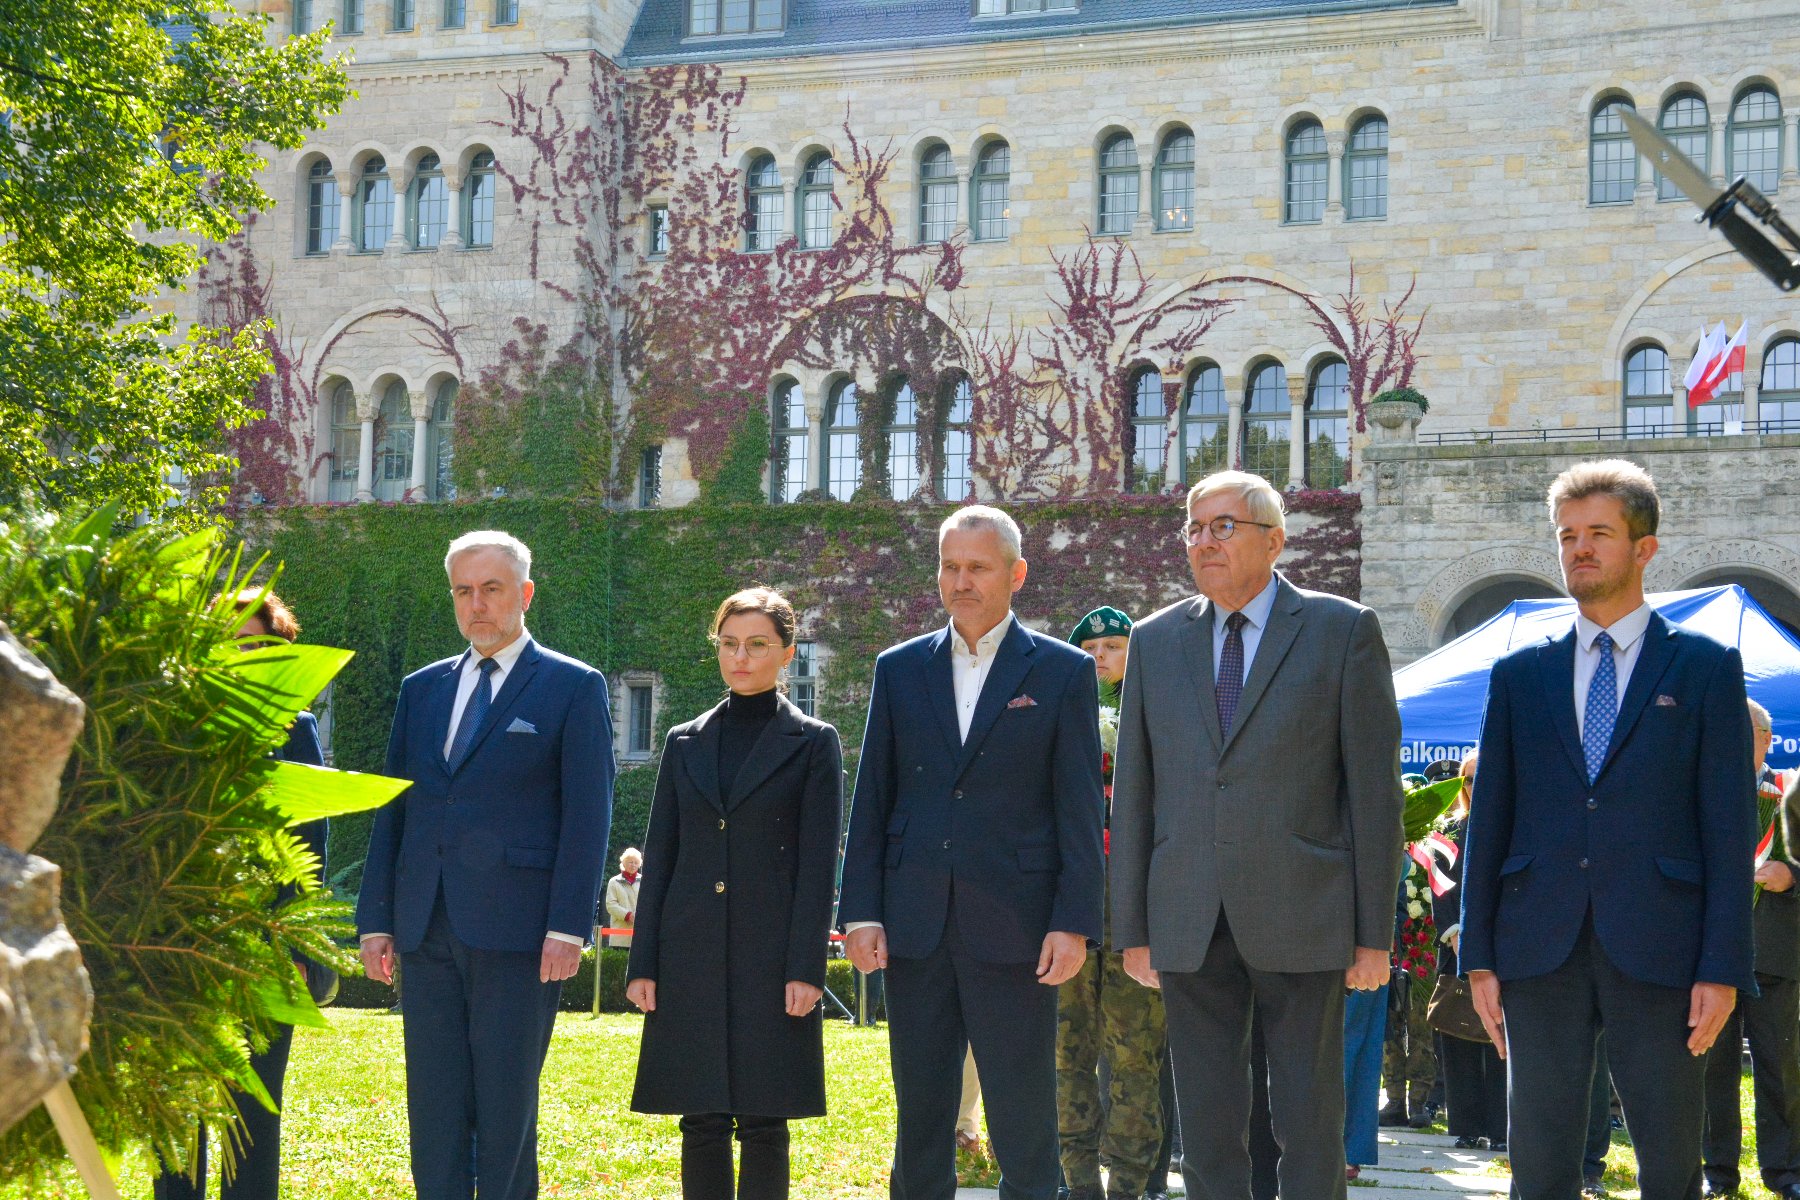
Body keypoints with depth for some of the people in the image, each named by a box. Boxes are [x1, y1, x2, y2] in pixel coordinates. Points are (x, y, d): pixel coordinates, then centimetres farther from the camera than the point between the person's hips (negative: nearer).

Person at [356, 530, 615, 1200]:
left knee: (505, 1111, -1)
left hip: (517, 932, -5)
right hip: (427, 934, 5)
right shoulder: (422, 689, 16)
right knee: (433, 1109, 6)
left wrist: (569, 926, -13)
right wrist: (376, 919, 8)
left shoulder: (573, 687, 1)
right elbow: (393, 810, 16)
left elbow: (588, 817, -5)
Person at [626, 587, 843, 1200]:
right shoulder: (685, 742, 12)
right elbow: (660, 859, 12)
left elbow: (818, 865, -3)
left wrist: (805, 968, -11)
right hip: (691, 958, 3)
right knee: (701, 1124, 4)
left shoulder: (812, 742, 2)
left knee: (762, 1124, -1)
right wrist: (643, 964, 5)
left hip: (771, 956, -3)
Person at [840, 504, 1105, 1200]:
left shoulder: (1062, 672, 3)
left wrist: (1074, 923, -8)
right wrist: (861, 911, 2)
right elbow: (872, 801, 10)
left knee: (1023, 1127, -2)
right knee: (920, 1117, 9)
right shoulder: (899, 669, 11)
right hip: (915, 928, 3)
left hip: (1014, 928, -3)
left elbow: (1080, 809, 0)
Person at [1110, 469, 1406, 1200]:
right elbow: (1134, 791, 10)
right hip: (1189, 927, 3)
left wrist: (1375, 933, -6)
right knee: (1206, 1126, 7)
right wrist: (1131, 928, 6)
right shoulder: (1155, 640, 11)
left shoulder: (1343, 632, 1)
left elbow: (1374, 787, -2)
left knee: (1309, 1125, 2)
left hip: (1301, 920, -3)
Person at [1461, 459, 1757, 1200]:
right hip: (1540, 950, 2)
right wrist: (1479, 957, 4)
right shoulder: (1519, 675, 13)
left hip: (1658, 953, -2)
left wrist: (1723, 968, -7)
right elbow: (1489, 822, 11)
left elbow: (1729, 826, 0)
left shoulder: (1704, 668, 5)